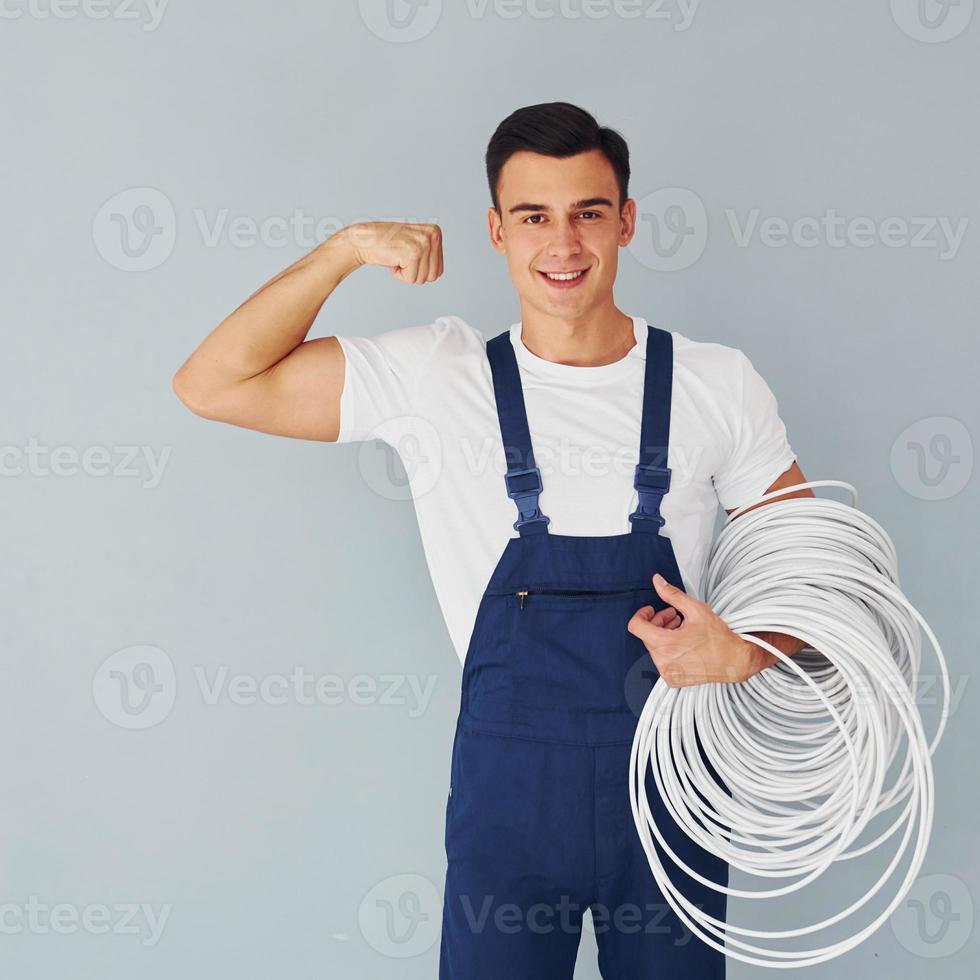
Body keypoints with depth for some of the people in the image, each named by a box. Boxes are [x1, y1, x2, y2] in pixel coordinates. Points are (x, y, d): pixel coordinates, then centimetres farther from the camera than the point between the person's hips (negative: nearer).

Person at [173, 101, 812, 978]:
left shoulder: (717, 383, -3)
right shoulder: (436, 377, -5)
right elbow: (214, 384, -8)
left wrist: (747, 654, -15)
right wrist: (348, 248, -16)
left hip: (671, 774, 2)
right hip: (509, 784, -1)